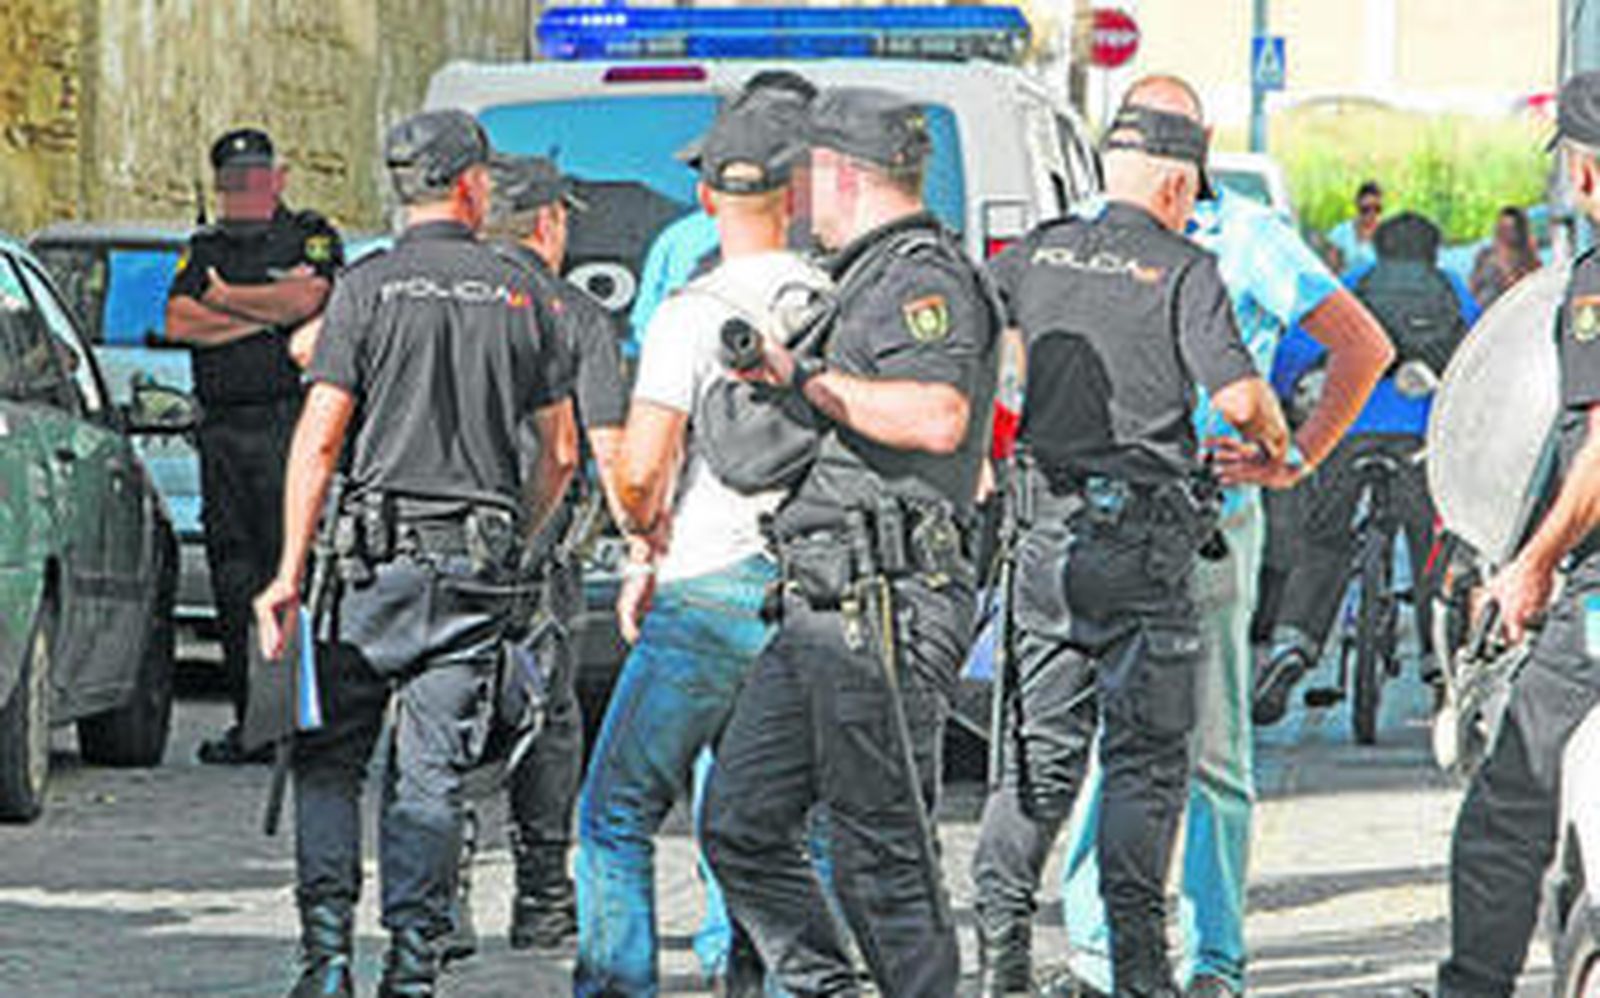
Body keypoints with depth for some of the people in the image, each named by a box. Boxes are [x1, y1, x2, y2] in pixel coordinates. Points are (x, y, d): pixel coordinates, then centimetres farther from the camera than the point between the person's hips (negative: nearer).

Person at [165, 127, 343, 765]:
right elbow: (178, 323, 3)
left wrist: (225, 297, -1)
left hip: (288, 421, -5)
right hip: (221, 427, 5)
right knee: (233, 574, 4)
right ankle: (250, 718, 8)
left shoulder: (311, 237, 5)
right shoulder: (205, 250, 19)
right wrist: (268, 310, -3)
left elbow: (307, 300, -14)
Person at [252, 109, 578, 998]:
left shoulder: (370, 286, -4)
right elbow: (562, 451, 8)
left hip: (378, 557, -2)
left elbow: (320, 437, -8)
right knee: (432, 776, 5)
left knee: (330, 760, 8)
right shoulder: (518, 292, 5)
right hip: (478, 571, 2)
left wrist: (291, 572, -5)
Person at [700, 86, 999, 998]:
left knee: (882, 853, -8)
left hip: (886, 610, -11)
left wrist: (803, 376, -17)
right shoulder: (871, 279, 22)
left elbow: (937, 417, -26)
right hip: (823, 613, 11)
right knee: (742, 825, 8)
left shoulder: (922, 277, -10)